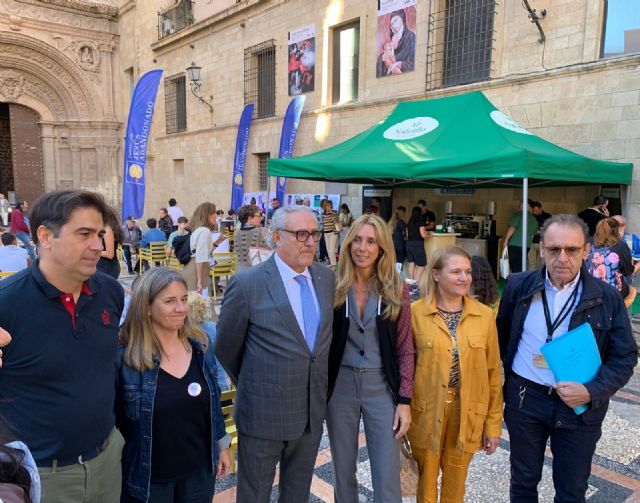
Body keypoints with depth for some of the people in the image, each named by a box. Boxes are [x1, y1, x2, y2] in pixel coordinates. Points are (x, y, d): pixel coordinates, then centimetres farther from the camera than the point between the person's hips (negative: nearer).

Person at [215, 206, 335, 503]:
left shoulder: (326, 277, 0)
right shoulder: (247, 284, -16)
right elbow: (226, 348, -3)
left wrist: (317, 386, 12)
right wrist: (252, 387, 8)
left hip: (312, 412, 4)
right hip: (264, 412, -4)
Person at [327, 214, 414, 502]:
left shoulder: (396, 289, -4)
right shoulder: (334, 286, -4)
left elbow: (405, 348, -2)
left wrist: (405, 400, -5)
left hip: (381, 386, -1)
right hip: (340, 384, 1)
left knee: (387, 477, 4)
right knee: (343, 470, 16)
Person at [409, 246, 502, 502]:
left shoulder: (484, 315, -3)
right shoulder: (415, 312, -9)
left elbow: (493, 372, 2)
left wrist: (493, 423, 3)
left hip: (467, 415, 2)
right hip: (426, 414, -1)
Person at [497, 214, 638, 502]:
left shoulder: (608, 299, -8)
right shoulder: (518, 287, -5)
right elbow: (501, 338, 9)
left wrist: (592, 392, -19)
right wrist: (502, 386, 11)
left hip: (580, 406, -1)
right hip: (524, 399, 1)